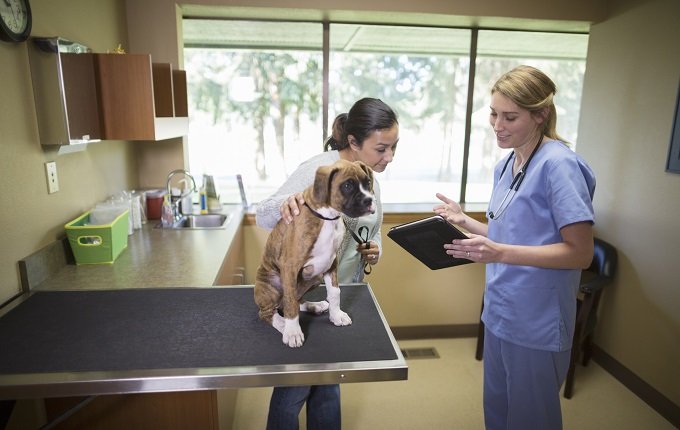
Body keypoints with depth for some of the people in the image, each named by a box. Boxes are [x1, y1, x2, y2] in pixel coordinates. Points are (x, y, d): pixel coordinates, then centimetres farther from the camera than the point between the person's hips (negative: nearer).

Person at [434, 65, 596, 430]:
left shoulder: (558, 164, -18)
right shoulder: (505, 165, 7)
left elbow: (580, 253, -19)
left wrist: (500, 253, -30)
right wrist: (464, 221, -1)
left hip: (536, 324, -7)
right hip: (499, 313, 8)